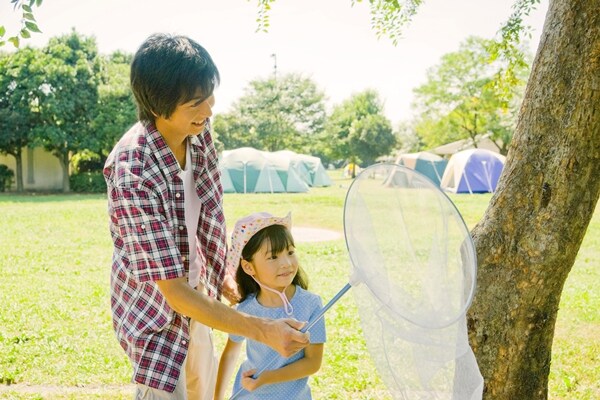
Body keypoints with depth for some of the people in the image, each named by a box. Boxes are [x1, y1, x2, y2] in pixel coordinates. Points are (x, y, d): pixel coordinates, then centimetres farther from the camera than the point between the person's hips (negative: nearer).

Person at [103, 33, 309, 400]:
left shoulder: (199, 131, -13)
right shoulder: (133, 173, -34)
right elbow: (174, 290, -33)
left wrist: (221, 274, 12)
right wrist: (262, 330, -35)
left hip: (198, 291, 7)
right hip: (155, 308, -7)